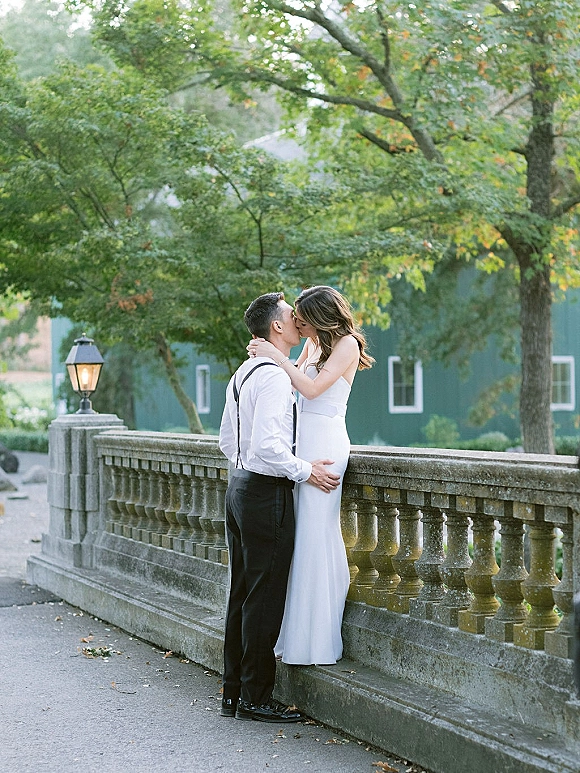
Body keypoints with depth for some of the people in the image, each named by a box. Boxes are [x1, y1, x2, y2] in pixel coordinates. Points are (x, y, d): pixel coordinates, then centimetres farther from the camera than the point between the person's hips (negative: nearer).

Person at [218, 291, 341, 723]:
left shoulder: (244, 373, 14)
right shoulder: (274, 376, -18)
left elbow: (227, 439, 21)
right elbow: (267, 444, -25)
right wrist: (305, 472, -15)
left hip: (241, 487, 10)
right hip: (268, 493, -10)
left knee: (242, 594, 14)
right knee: (265, 598, -3)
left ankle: (234, 693, 20)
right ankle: (255, 699, 4)